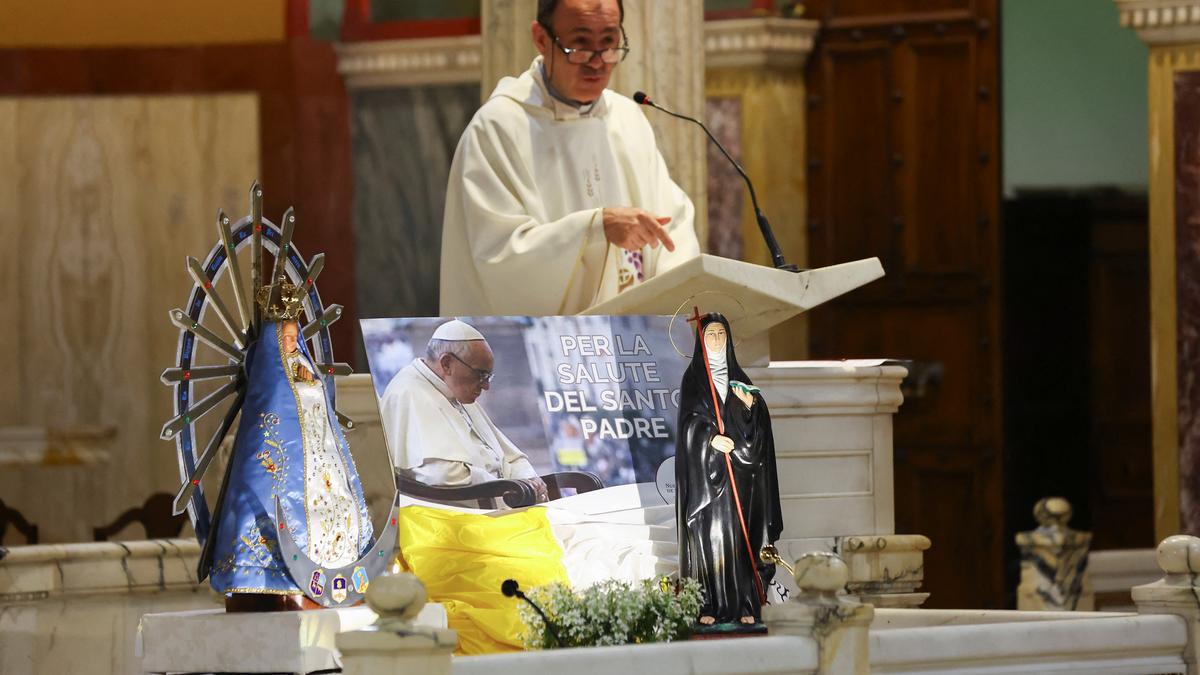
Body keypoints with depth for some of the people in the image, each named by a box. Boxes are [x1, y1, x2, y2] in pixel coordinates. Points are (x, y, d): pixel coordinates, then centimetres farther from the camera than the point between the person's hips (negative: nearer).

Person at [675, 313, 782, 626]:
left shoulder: (738, 378, 15)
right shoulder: (693, 377, 6)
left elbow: (757, 424, 10)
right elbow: (690, 421, -5)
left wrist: (751, 404, -10)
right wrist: (710, 438, -22)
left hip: (738, 469, 3)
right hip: (704, 470, -3)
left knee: (739, 533, -2)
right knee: (708, 533, -9)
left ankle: (744, 604, -2)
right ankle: (708, 606, -9)